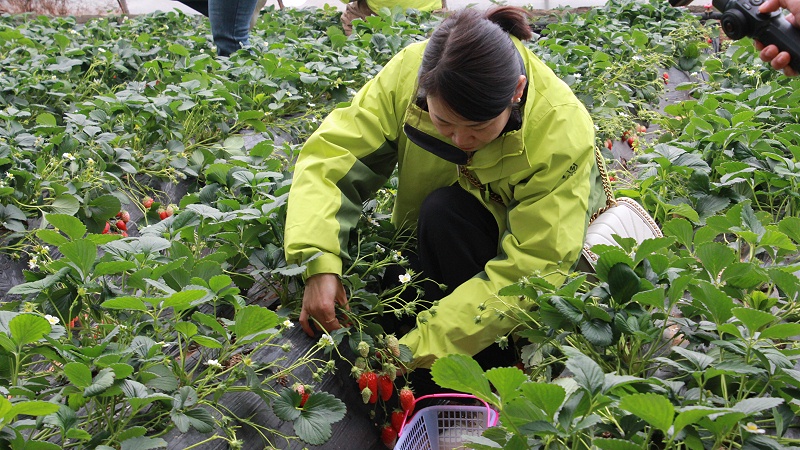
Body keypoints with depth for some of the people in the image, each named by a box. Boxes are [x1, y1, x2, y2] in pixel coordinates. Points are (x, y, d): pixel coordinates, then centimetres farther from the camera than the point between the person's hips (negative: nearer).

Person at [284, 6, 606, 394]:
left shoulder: (563, 130, -31)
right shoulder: (409, 72, -25)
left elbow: (532, 267, -33)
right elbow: (331, 155, -25)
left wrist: (418, 347, -38)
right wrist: (318, 263, -41)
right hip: (436, 236, 4)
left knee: (444, 210, -31)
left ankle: (491, 370, -18)